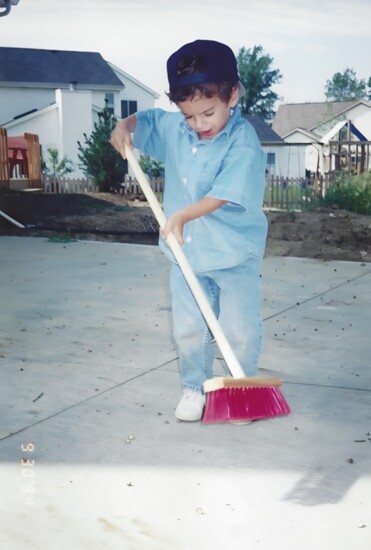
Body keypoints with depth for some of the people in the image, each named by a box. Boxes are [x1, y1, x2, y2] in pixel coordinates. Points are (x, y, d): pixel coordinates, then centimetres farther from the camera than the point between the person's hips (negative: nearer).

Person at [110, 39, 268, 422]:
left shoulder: (243, 143, -19)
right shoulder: (174, 128, 0)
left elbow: (223, 195, -28)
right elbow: (146, 120, 19)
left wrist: (183, 215, -38)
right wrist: (125, 126, -3)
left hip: (235, 255, -5)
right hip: (186, 253, 5)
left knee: (241, 330, 0)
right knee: (188, 329, 10)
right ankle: (194, 388, 28)